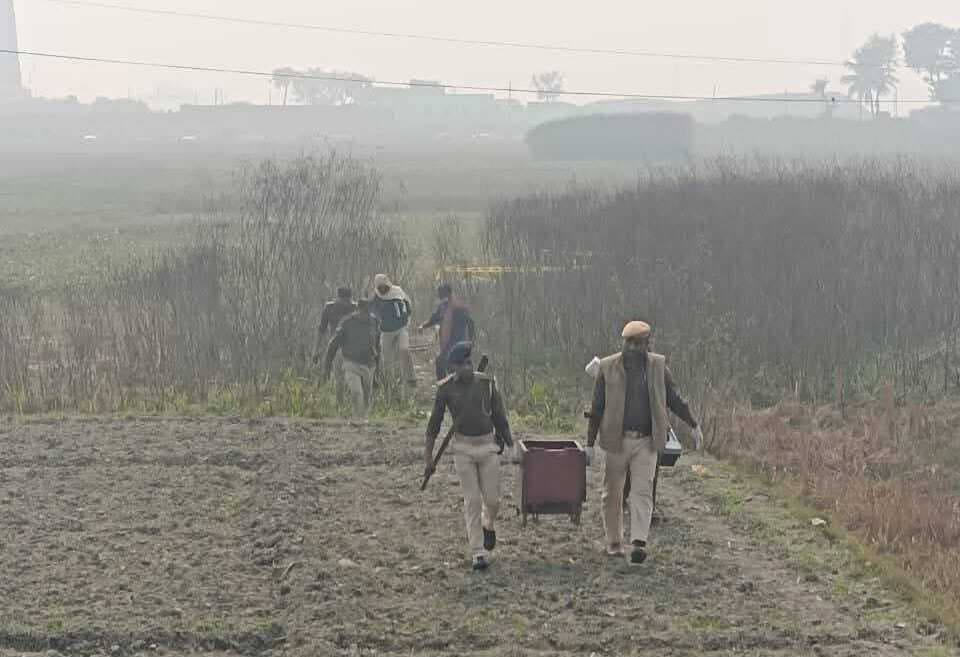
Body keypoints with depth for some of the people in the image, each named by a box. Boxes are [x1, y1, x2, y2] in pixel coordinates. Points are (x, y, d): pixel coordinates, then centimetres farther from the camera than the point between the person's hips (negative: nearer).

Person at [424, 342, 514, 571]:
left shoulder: (487, 383, -2)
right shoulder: (446, 388, -4)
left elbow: (499, 415, 5)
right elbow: (435, 421, 4)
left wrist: (511, 446, 5)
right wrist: (428, 452, 5)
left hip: (488, 445, 1)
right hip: (463, 448, -1)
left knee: (492, 499, 1)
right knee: (472, 501, -3)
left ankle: (488, 526, 36)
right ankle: (478, 553, 3)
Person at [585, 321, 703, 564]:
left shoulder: (658, 366, 4)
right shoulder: (608, 368, -2)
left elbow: (674, 399, 11)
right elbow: (597, 409, 1)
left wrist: (694, 425, 3)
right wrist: (590, 444, 0)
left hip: (646, 442, 0)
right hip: (617, 441, 0)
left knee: (642, 491, -9)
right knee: (612, 493, 7)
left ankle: (639, 543, -17)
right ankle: (614, 542, 20)